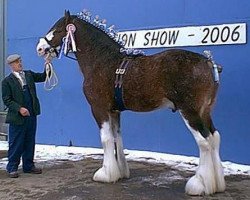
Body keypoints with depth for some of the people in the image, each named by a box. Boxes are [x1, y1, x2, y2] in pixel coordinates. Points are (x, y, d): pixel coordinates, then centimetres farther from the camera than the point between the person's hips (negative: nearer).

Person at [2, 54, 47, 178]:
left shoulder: (29, 74, 12)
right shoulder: (7, 81, -4)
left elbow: (43, 77, 11)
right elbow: (6, 100, -7)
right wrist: (19, 109, -19)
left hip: (31, 115, 5)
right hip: (17, 117, -5)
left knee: (30, 142, 13)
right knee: (16, 144, 2)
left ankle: (28, 166, 24)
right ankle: (12, 168, 15)